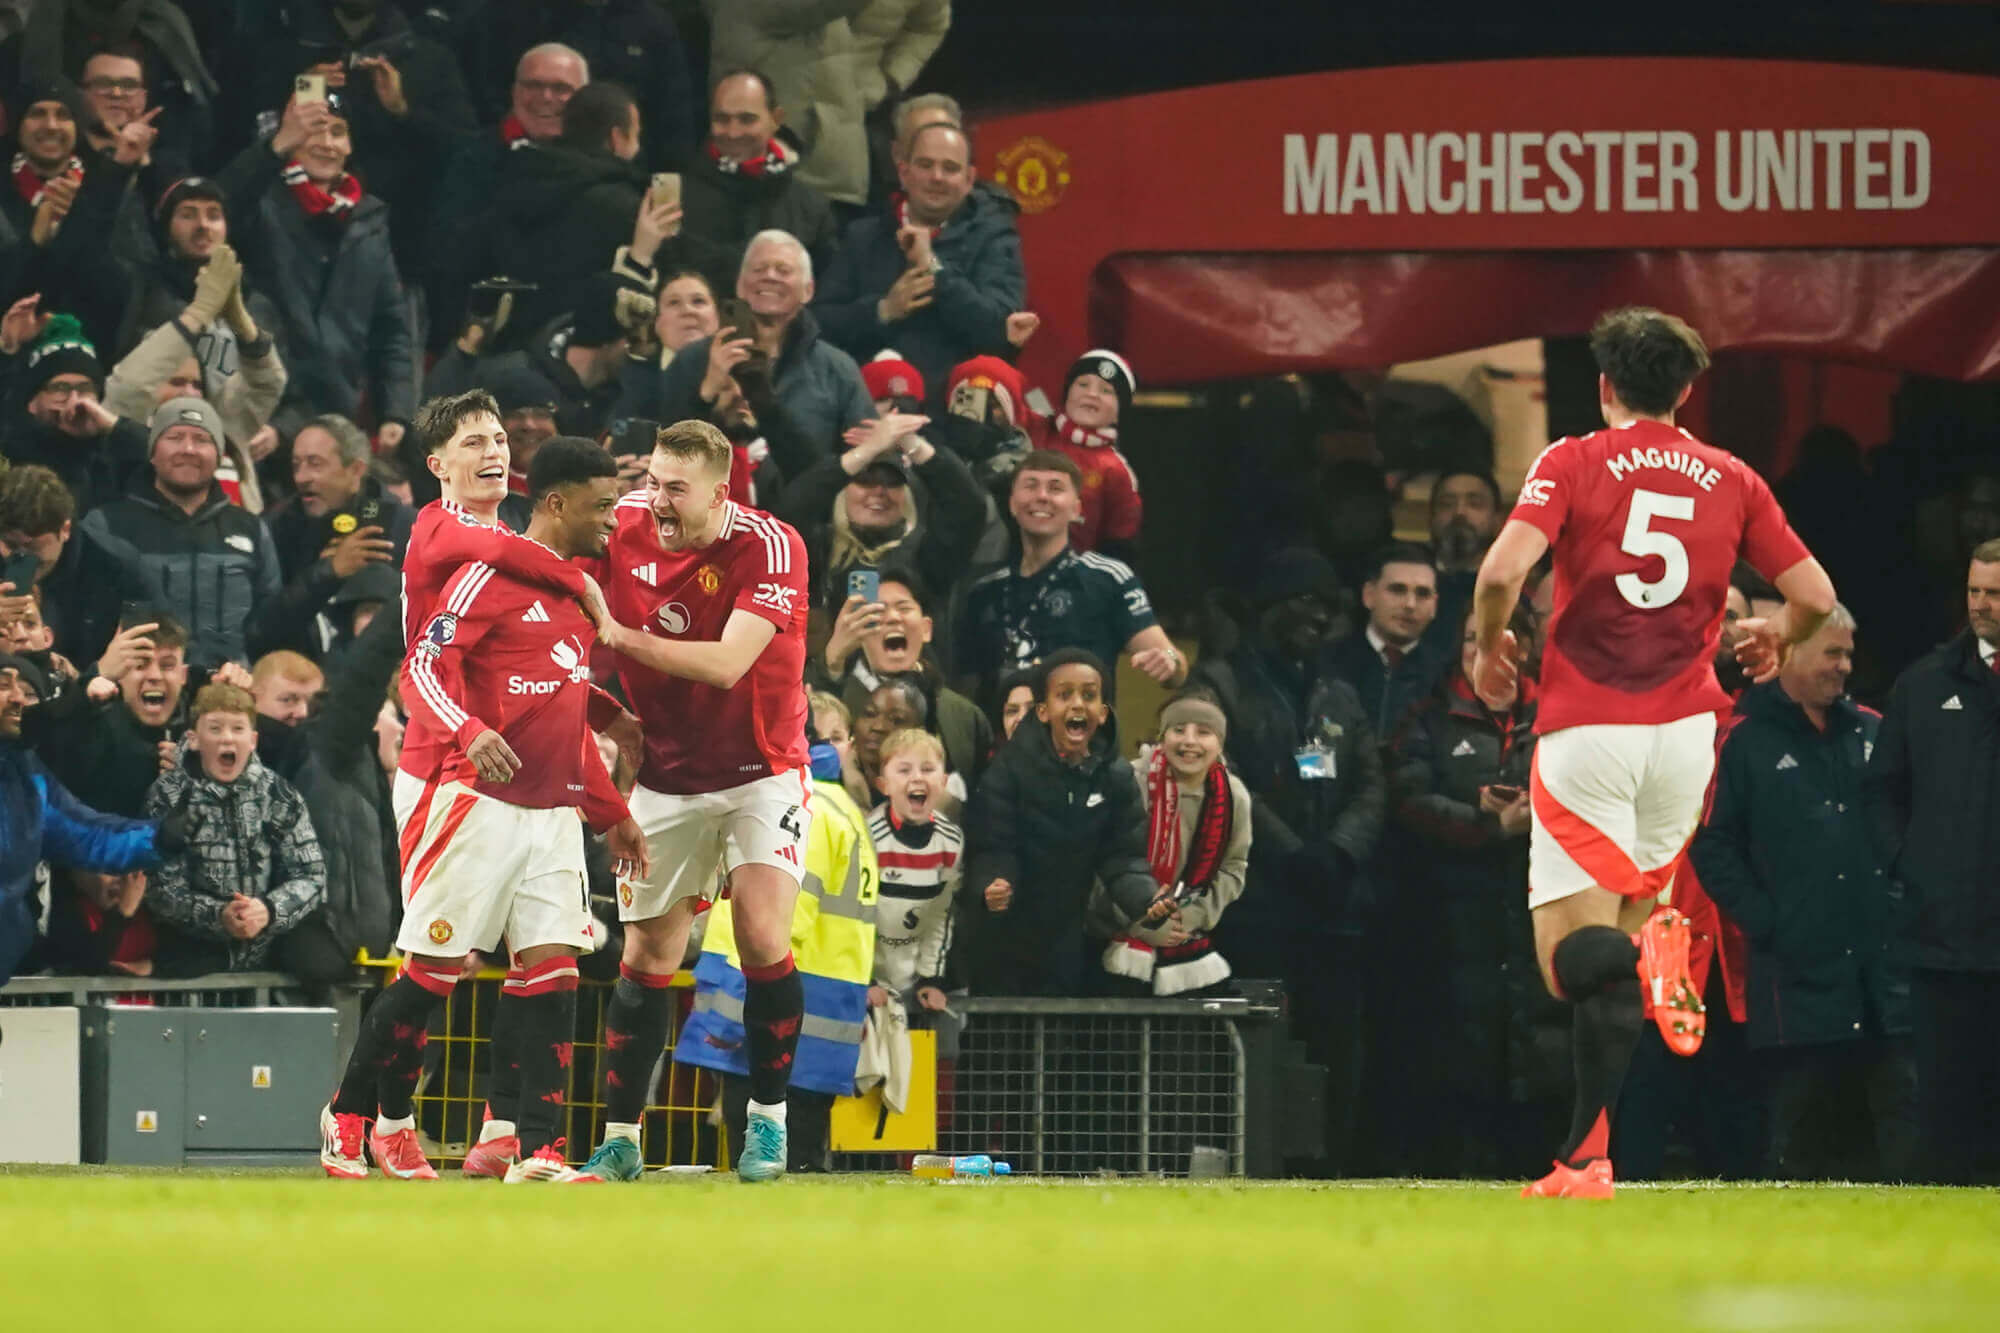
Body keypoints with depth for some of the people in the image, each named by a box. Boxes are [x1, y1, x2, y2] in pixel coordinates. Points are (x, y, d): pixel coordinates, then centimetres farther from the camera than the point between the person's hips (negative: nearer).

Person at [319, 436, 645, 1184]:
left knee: (554, 965, -4)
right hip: (471, 799, -7)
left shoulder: (581, 590, 18)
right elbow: (425, 664, -16)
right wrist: (468, 731, -33)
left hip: (550, 809, 7)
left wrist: (611, 813, 24)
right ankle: (349, 1116, 11)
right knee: (435, 968, -4)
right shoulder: (492, 574, -8)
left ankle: (541, 1150, -6)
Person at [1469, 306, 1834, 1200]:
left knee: (1576, 954, -6)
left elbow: (1503, 570, -14)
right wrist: (1775, 637, 29)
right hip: (1684, 726, 3)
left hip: (1585, 728, -3)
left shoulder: (1573, 464, 0)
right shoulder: (1732, 480, 9)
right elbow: (1815, 595, 7)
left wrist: (1489, 646, 6)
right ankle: (1655, 938, -13)